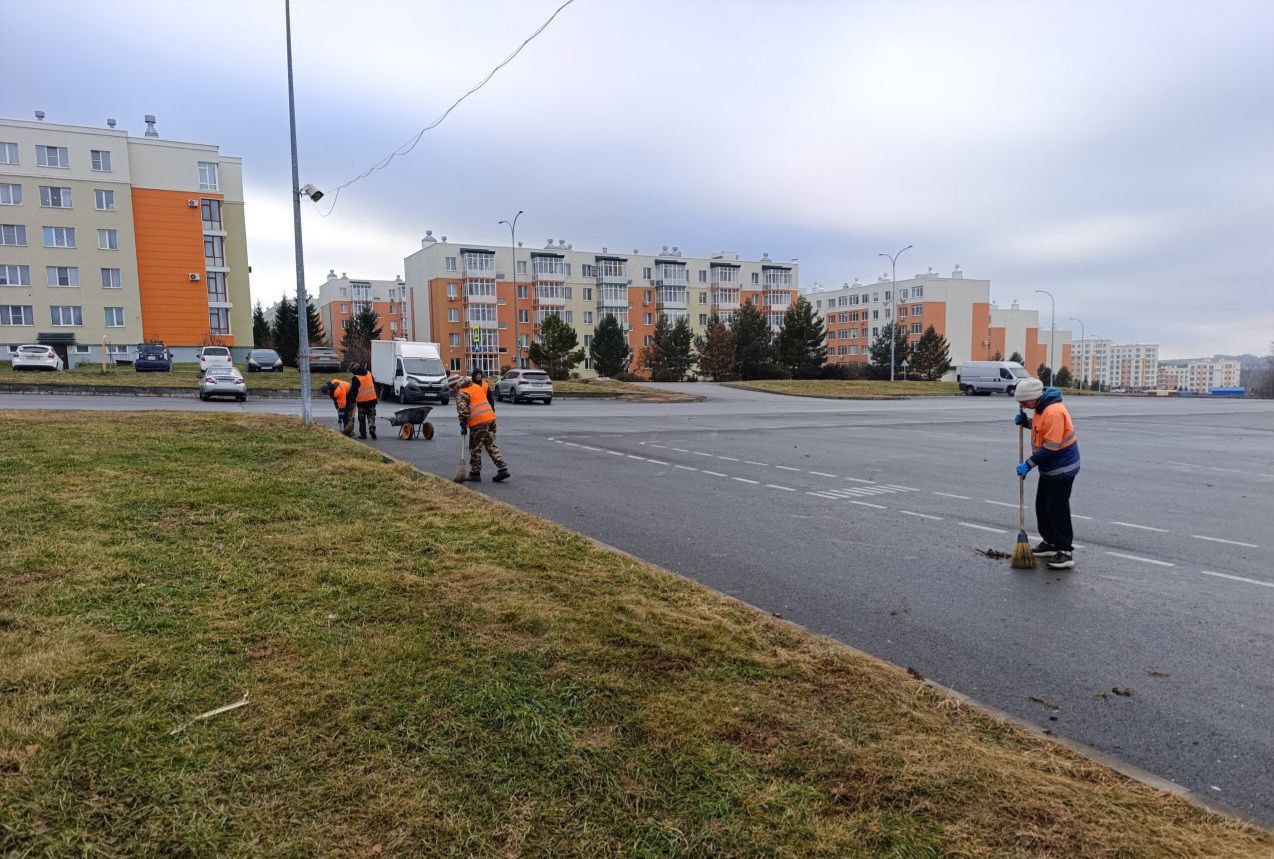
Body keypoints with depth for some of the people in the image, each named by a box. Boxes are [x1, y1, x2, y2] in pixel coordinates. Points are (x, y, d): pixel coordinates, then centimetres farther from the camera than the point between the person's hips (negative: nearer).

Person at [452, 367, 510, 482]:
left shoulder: (461, 394, -5)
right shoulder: (477, 386, 18)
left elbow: (463, 411, -13)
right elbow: (490, 400, 23)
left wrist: (463, 427, -7)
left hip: (478, 422, -7)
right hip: (491, 418, 7)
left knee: (475, 448, 6)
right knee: (491, 445, 11)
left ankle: (475, 473, 13)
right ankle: (503, 469, 4)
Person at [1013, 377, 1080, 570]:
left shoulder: (1053, 412, -27)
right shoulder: (1041, 407, 4)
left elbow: (1050, 448, -28)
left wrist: (1028, 465, -21)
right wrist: (1025, 421, 3)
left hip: (1062, 469, -10)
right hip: (1049, 468, 10)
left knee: (1058, 510, -5)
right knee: (1042, 506, 17)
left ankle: (1065, 552, 2)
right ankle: (1050, 543, 30)